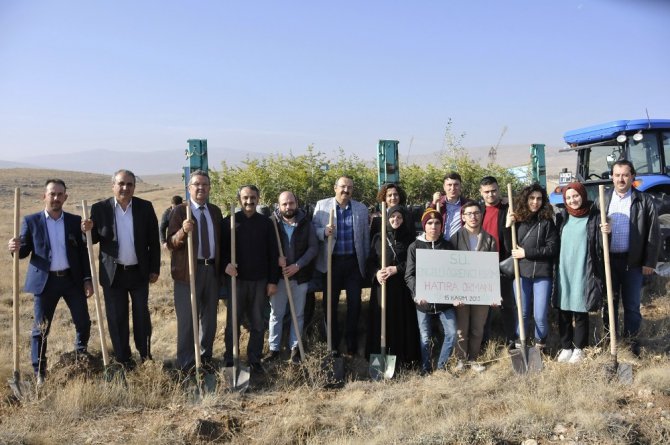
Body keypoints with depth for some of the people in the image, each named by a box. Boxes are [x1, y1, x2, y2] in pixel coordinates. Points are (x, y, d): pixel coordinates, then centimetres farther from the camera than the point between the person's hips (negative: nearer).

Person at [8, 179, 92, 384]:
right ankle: (39, 373, 17)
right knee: (40, 328, 4)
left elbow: (83, 252, 6)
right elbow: (25, 250, 2)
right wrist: (16, 248, -22)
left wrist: (87, 279, 0)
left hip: (72, 279, 2)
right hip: (45, 281, -2)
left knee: (83, 323, 7)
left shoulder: (75, 221, 4)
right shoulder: (31, 221, -1)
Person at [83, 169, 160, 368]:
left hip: (139, 272, 1)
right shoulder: (100, 208, -4)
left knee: (142, 315, 10)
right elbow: (94, 239, 2)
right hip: (113, 273, 0)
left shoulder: (145, 207, -2)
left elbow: (154, 241, 1)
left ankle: (145, 355, 25)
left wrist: (155, 269, 0)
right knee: (117, 318, 7)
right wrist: (88, 230, -20)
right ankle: (123, 359, 20)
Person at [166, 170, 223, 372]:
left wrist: (223, 265, 10)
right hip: (188, 270, -5)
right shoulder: (180, 210, -5)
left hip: (212, 269, 5)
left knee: (209, 317, 14)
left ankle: (205, 357, 29)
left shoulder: (215, 211, 10)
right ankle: (186, 363, 11)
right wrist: (183, 231, -30)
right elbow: (171, 244, -11)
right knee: (187, 319, 0)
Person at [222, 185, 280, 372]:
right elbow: (221, 248, 3)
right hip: (237, 279, -1)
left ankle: (255, 360, 19)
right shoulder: (229, 222, 1)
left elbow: (273, 254, 4)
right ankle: (229, 361, 17)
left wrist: (273, 281, 0)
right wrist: (225, 264, -18)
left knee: (258, 324, 7)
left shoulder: (266, 223, 4)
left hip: (260, 281, 1)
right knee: (232, 323, 6)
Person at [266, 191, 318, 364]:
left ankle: (295, 347, 21)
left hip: (300, 276, 1)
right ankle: (274, 348, 17)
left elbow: (313, 247, -4)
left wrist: (297, 265, -14)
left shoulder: (306, 223, 0)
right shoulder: (272, 222, -3)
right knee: (276, 314, 6)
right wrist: (276, 257, -22)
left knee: (298, 314, 10)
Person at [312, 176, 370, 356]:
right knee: (330, 303, 6)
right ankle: (332, 344, 19)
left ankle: (352, 344, 18)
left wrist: (366, 262, 9)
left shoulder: (361, 209, 6)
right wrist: (324, 232, -21)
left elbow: (365, 237, 9)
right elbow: (314, 228, 0)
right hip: (331, 261, -1)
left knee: (354, 303, 5)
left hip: (354, 262, 1)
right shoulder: (322, 205, 1)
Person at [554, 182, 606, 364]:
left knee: (581, 313, 5)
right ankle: (566, 347, 22)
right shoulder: (562, 217, 7)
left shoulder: (594, 217, -3)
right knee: (563, 312, 8)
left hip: (583, 273, -3)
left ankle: (579, 348, 20)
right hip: (563, 272, 3)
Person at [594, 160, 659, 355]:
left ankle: (632, 339, 21)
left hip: (633, 261, -2)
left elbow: (653, 233, -1)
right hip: (608, 260, 2)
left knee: (632, 303, 8)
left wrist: (649, 262, -5)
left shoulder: (644, 201, 0)